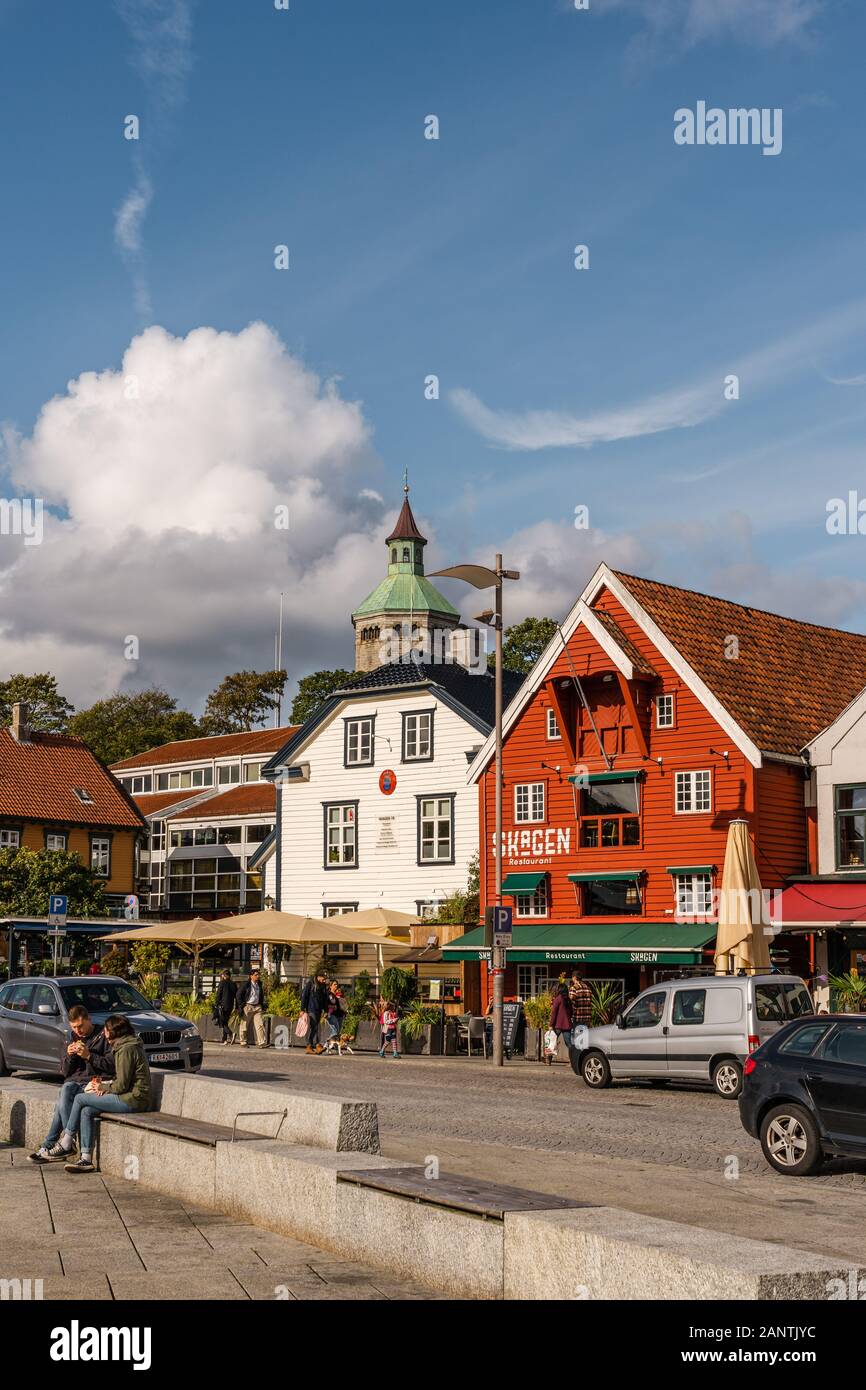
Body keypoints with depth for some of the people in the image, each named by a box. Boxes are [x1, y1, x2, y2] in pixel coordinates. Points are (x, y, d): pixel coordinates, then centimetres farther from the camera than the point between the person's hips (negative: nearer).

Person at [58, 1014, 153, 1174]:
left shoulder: (127, 1049, -14)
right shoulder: (125, 1046, 18)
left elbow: (122, 1085, -17)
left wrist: (103, 1087, 0)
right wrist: (105, 1085, 6)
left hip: (133, 1099, -9)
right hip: (131, 1096, 9)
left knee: (80, 1098, -4)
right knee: (86, 1111, 1)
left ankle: (66, 1139, 11)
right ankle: (86, 1159, -3)